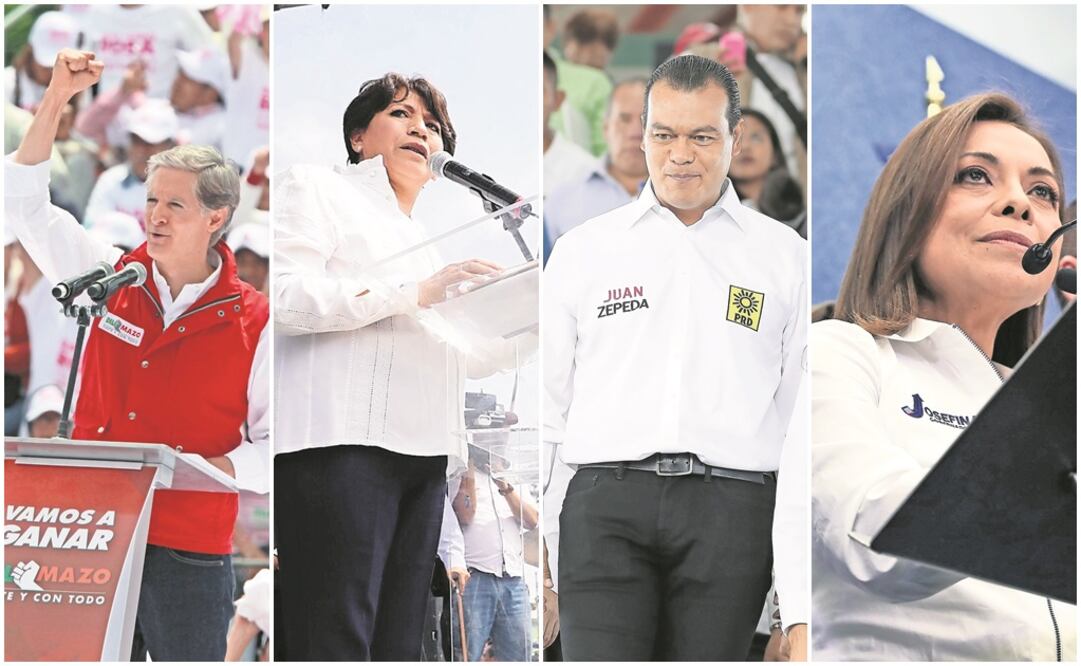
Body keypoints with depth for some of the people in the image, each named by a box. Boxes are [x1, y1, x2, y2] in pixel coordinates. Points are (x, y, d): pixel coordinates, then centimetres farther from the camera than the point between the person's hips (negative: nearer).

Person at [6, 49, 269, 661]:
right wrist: (58, 98, -1)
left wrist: (215, 467, -20)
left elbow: (275, 448, -1)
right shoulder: (113, 279, 7)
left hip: (190, 552, -3)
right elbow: (24, 201, 7)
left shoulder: (254, 322, -2)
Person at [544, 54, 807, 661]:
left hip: (730, 509, 0)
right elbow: (544, 410, 15)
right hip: (606, 502, 0)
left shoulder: (786, 258, 12)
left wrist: (804, 601, 0)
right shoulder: (583, 250, 14)